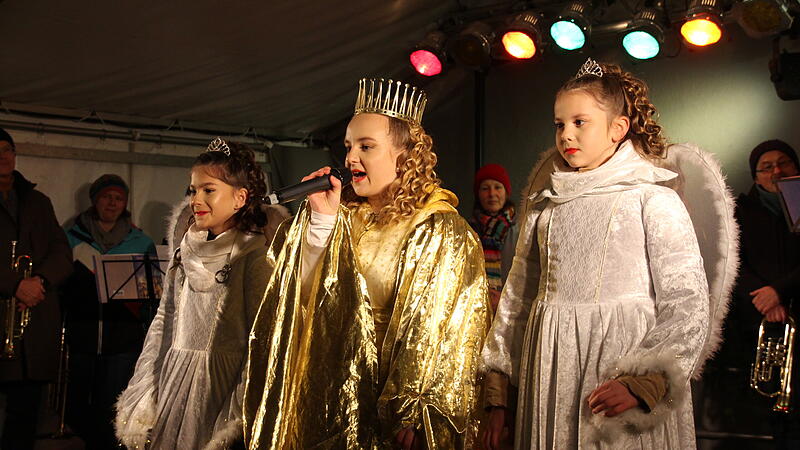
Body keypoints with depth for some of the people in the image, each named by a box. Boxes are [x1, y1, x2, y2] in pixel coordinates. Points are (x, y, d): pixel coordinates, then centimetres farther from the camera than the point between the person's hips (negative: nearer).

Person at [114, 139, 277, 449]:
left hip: (221, 385, -6)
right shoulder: (185, 253, 10)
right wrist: (144, 401, 7)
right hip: (174, 382, 6)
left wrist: (237, 422, -16)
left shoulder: (253, 254, -10)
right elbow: (163, 322, 12)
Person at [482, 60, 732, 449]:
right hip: (549, 375, 4)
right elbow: (516, 301, 10)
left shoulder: (655, 201, -3)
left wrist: (644, 382, -20)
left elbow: (689, 307, -9)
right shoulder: (543, 207, 11)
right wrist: (497, 396, 7)